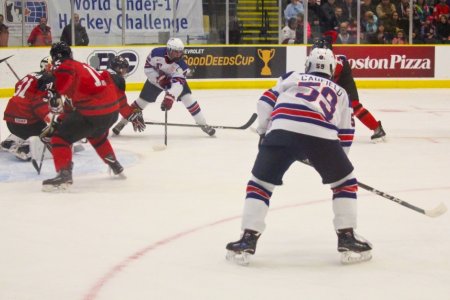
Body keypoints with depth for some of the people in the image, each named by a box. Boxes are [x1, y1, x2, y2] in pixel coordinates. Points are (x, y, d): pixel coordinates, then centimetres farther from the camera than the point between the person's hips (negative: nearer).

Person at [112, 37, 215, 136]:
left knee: (188, 98, -15)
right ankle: (122, 122, 15)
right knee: (142, 100, 1)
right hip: (156, 77, 0)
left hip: (175, 77, 0)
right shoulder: (156, 53, -33)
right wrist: (159, 78, -31)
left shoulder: (181, 64, -34)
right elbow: (148, 68, -19)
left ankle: (203, 124, -3)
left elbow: (178, 83, -43)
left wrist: (170, 97, -54)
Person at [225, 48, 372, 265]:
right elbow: (345, 136, 28)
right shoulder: (340, 92, 34)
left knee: (260, 183, 15)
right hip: (322, 136, 0)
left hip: (282, 130, 0)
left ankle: (248, 240, 5)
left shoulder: (293, 78, 34)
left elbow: (267, 100, 20)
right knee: (344, 182, 22)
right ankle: (347, 239, 14)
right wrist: (336, 162, 40)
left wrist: (263, 131, 31)